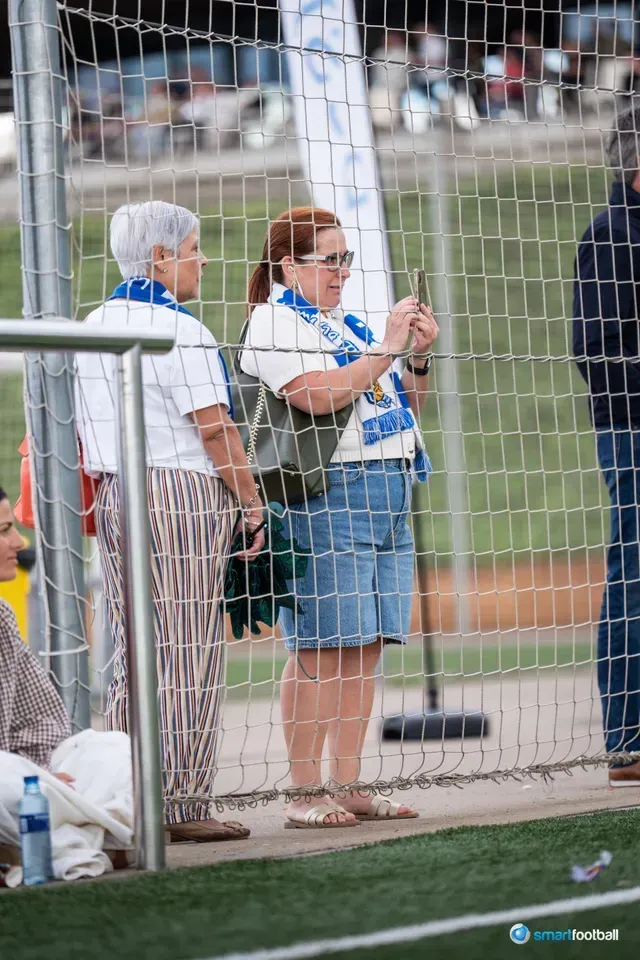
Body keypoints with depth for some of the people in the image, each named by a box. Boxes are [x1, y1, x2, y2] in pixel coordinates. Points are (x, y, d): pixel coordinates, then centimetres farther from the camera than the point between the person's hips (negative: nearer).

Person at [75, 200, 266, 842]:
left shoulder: (93, 327, 12)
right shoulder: (178, 331, -13)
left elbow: (84, 433, 16)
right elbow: (214, 428, -16)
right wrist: (251, 501, -8)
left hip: (114, 496, 8)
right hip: (185, 496, -8)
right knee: (187, 657, -4)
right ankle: (180, 805, -3)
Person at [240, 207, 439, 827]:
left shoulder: (346, 326, 23)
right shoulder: (273, 321, -3)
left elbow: (405, 412, 25)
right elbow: (317, 394, -19)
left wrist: (419, 358, 9)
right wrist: (387, 348, -14)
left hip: (386, 495, 9)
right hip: (326, 494, -9)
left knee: (364, 647, 6)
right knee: (318, 647, -10)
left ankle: (348, 786, 9)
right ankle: (304, 794, -9)